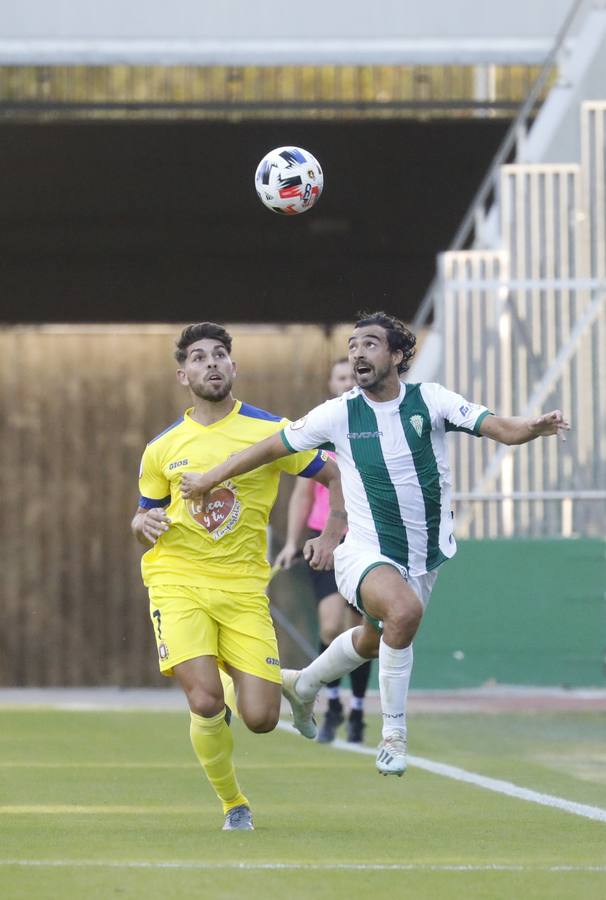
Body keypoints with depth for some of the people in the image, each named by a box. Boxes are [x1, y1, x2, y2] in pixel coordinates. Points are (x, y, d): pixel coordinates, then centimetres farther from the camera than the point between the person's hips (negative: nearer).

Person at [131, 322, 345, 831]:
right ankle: (232, 803, 6)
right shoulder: (162, 449, 6)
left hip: (243, 586, 0)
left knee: (260, 719, -8)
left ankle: (234, 681, 30)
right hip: (177, 580, 0)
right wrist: (145, 524, -5)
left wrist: (331, 535, -3)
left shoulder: (270, 431, 1)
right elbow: (143, 517, 18)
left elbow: (336, 478, 11)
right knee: (205, 704, -21)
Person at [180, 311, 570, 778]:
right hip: (367, 554, -3)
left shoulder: (430, 401, -7)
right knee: (405, 611, -34)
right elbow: (272, 446, 3)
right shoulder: (339, 414, -8)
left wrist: (535, 426, -39)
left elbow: (496, 426, -18)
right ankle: (394, 735, -20)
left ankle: (303, 685, 55)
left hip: (425, 558, 3)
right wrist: (209, 479, 5)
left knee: (372, 642, 23)